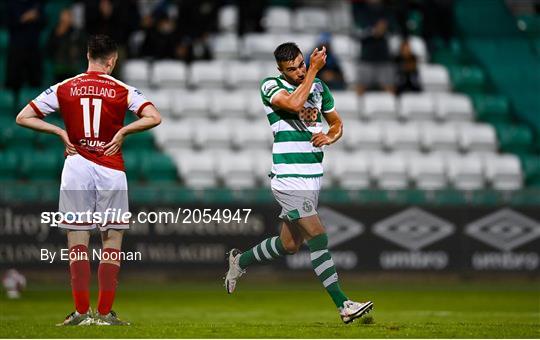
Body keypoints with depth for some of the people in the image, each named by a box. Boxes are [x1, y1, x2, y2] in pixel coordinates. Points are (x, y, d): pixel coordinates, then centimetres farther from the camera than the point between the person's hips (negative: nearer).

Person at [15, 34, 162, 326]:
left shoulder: (63, 89, 3)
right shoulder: (123, 91, -1)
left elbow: (23, 117, 2)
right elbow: (154, 117, -13)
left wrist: (60, 132, 5)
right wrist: (122, 132, -4)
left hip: (76, 167, 1)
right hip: (111, 169, -1)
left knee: (77, 242, 4)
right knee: (112, 241, 6)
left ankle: (82, 312, 1)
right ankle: (105, 312, 3)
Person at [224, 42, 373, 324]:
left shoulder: (319, 87, 10)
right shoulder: (270, 86, -8)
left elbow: (337, 123, 20)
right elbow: (294, 103, -29)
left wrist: (329, 137, -3)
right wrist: (314, 70, -23)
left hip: (313, 178, 7)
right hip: (288, 178, -7)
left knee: (290, 244, 16)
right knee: (317, 236, -16)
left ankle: (239, 261, 40)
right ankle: (343, 305, -16)